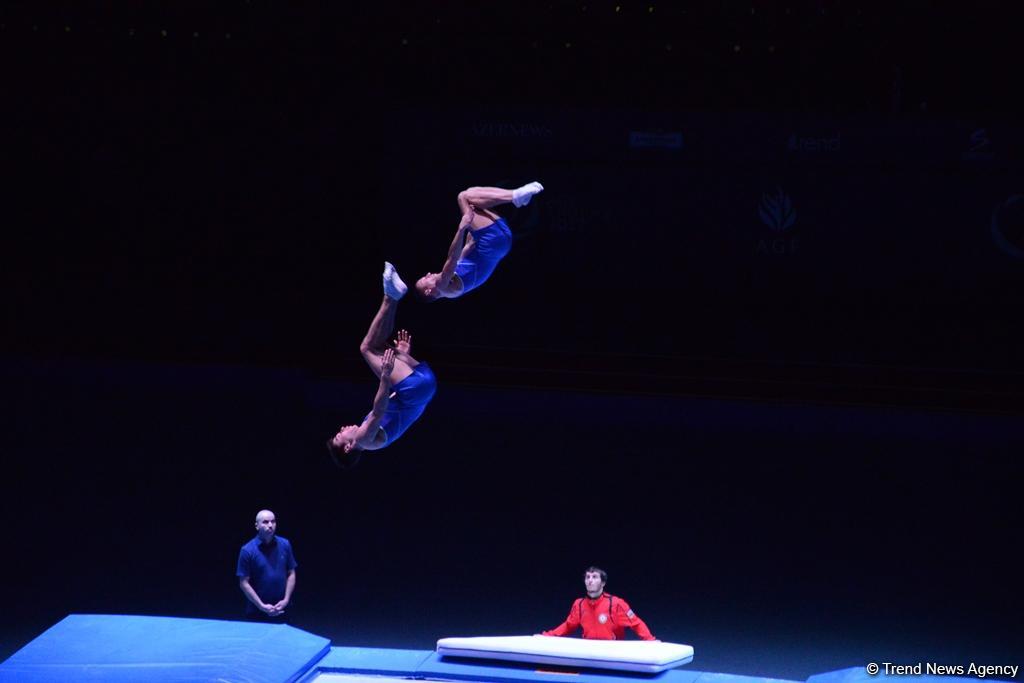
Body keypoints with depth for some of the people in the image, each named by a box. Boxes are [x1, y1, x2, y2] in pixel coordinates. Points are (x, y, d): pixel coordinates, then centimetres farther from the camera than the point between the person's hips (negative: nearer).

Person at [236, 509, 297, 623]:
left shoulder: (285, 545, 1)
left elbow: (291, 574, 7)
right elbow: (244, 583, -9)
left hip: (281, 610, 3)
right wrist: (262, 606, -15)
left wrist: (286, 600, -5)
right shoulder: (248, 551, -10)